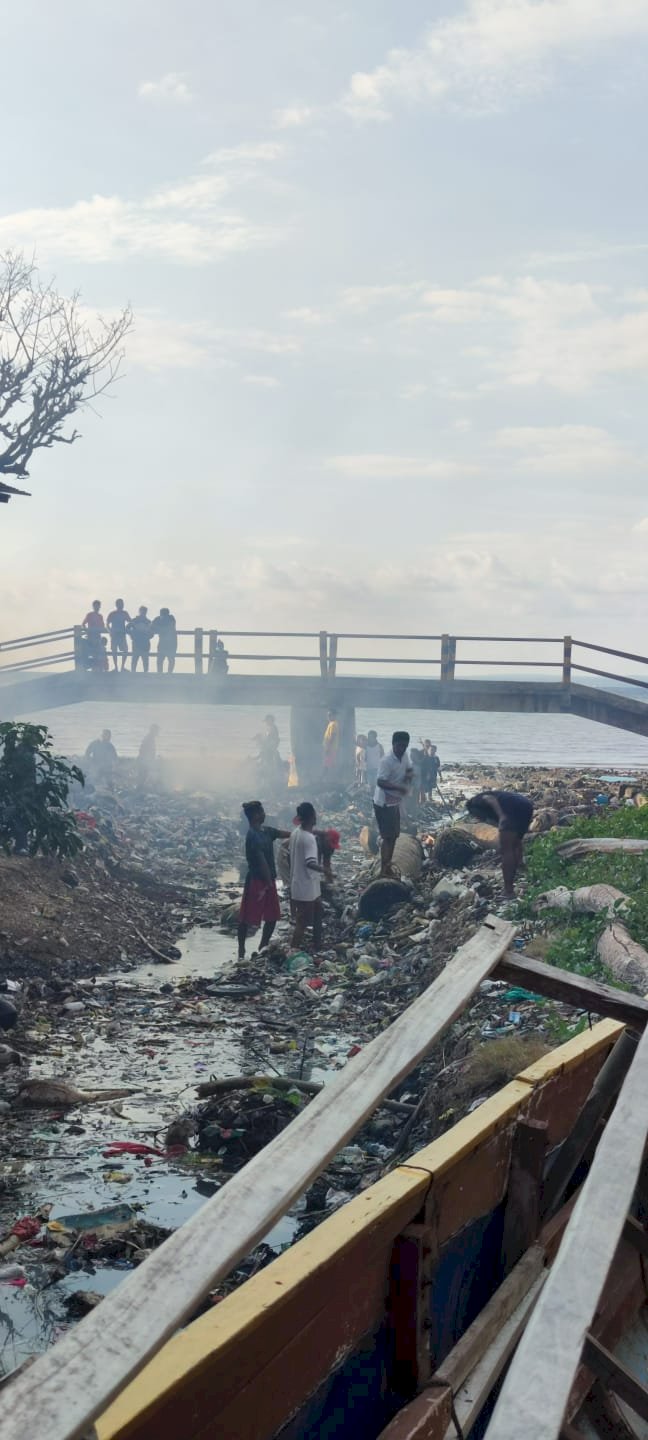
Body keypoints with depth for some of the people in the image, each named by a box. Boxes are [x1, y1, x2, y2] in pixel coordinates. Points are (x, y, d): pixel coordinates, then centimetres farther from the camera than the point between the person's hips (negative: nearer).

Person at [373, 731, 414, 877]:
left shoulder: (405, 756, 1)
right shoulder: (387, 761, -24)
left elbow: (409, 769, 17)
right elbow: (380, 782, -29)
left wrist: (409, 775, -6)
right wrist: (399, 787, -37)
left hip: (395, 802, 9)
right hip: (383, 803, -9)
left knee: (394, 835, 15)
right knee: (387, 836, -8)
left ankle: (388, 867, 26)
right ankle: (383, 870, -4)